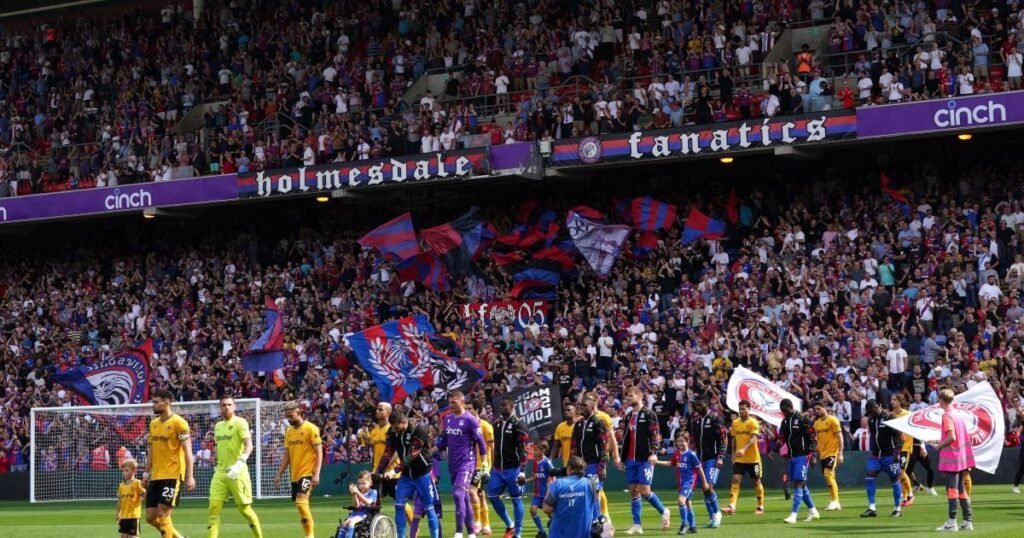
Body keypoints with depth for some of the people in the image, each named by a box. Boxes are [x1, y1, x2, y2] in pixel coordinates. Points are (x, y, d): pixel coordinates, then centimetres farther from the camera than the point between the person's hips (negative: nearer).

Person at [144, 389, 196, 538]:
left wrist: (190, 477, -18)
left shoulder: (178, 422, -9)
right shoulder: (153, 424, 13)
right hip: (156, 477, 8)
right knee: (151, 517, 5)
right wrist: (146, 474, 16)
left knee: (162, 514, -12)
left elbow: (187, 451, -12)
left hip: (172, 476, -8)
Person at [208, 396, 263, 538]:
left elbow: (249, 445, -20)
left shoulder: (240, 422, -8)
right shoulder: (218, 426, 14)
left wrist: (239, 463, -34)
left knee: (244, 508, 1)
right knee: (214, 506, -5)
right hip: (220, 473, 6)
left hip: (237, 473, -6)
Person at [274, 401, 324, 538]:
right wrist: (279, 474, 12)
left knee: (301, 501, -21)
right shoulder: (288, 431, 12)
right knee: (301, 505, 9)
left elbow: (319, 453, -11)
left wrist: (316, 474, -19)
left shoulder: (311, 429, -9)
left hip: (307, 473, -7)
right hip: (294, 474, 7)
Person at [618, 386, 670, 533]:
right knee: (633, 491, 3)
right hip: (631, 460, 7)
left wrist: (653, 452, -24)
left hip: (645, 460, -7)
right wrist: (622, 459, 20)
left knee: (644, 491, -11)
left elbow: (655, 434, -12)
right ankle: (637, 525, 7)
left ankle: (663, 512, 12)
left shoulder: (649, 414, -4)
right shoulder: (628, 417, 16)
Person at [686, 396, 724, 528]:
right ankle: (713, 519, 13)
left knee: (708, 487, -17)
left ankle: (717, 514, 1)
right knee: (704, 489, 5)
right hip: (700, 459, 6)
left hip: (712, 459, -6)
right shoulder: (694, 420, 11)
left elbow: (723, 439, -9)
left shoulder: (715, 419, -7)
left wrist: (720, 457, -15)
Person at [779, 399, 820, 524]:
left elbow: (812, 437, -11)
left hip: (802, 456, -8)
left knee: (798, 484, -12)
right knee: (801, 485, 11)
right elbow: (781, 439, 19)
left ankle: (793, 515, -17)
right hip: (792, 457, 8)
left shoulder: (802, 419, -10)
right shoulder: (785, 422, 12)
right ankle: (813, 511, 23)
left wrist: (812, 455, -14)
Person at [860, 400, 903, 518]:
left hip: (889, 455, -6)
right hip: (876, 454, 6)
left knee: (894, 480, 1)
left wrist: (896, 452, -18)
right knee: (869, 478, -6)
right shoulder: (871, 420, 10)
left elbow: (898, 436, -13)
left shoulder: (890, 417, -11)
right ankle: (871, 508, -5)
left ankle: (897, 509, 10)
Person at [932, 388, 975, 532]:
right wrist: (942, 442, 20)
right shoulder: (958, 415, 13)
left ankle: (952, 522, -11)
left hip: (951, 459, -8)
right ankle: (967, 521, 12)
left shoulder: (946, 416, -12)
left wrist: (939, 445, -7)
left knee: (952, 490, -9)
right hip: (962, 458, 8)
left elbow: (951, 437, -22)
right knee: (962, 490, 12)